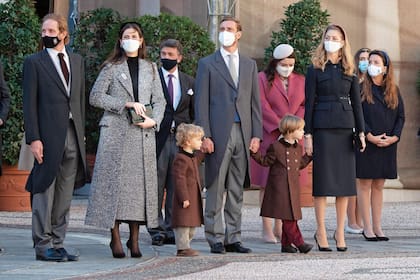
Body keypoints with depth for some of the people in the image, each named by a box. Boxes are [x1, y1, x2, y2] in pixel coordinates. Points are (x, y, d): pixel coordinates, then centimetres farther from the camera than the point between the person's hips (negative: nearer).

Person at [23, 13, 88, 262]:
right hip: (48, 136, -5)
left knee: (65, 196, 8)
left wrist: (82, 133, 10)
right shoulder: (34, 62, -1)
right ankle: (43, 246, 5)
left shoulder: (77, 61, 14)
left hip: (73, 136, 5)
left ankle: (58, 244, 14)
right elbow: (29, 103, -5)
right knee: (45, 192, -1)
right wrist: (33, 138, -12)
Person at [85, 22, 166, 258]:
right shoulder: (111, 68, 6)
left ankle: (135, 239, 5)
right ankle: (115, 239, -3)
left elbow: (160, 100, 15)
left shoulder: (151, 68, 16)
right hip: (116, 132, -3)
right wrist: (126, 104, -11)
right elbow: (95, 96, -3)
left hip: (143, 134, 3)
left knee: (140, 181, -1)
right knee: (116, 180, -7)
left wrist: (154, 120, -4)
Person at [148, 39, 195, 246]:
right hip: (158, 138, -3)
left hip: (181, 138, 3)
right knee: (156, 185, -3)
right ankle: (157, 229, 3)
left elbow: (194, 113, 16)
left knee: (176, 186, 4)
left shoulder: (189, 82, 14)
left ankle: (172, 229, 10)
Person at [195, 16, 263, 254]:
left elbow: (255, 102, 13)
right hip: (218, 134, -3)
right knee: (216, 190, -2)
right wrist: (204, 136, -9)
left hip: (243, 134, 3)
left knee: (237, 190, 6)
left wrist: (256, 134, 3)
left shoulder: (250, 65, 16)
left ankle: (233, 238, 11)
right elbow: (201, 102, 0)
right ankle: (215, 239, 3)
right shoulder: (208, 64, 5)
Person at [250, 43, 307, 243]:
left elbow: (305, 106, 6)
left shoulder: (300, 81, 13)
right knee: (268, 183, -4)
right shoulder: (263, 79, 0)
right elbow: (262, 106, -9)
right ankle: (267, 229, -3)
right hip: (269, 137, -4)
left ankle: (279, 227, 9)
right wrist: (281, 128, -16)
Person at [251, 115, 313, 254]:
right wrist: (255, 152, -10)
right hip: (279, 189, -6)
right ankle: (298, 242, -8)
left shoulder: (298, 148, 13)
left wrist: (310, 154, 20)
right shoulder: (276, 147, -5)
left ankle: (286, 244, 12)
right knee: (288, 217, -9)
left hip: (293, 189, 6)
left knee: (291, 217, 6)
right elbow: (266, 161, 0)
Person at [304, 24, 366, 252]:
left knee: (345, 181, 3)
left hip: (345, 128, 3)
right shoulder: (315, 69, 2)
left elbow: (356, 103, 11)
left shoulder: (349, 71, 11)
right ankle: (321, 232, 5)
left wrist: (361, 131, 2)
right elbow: (309, 103, -1)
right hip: (323, 128, -3)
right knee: (323, 180, -3)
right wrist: (307, 134, -7)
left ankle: (340, 232, 9)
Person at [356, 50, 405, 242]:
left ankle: (377, 227, 12)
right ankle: (367, 228, 4)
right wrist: (371, 137, -16)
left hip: (388, 145, 3)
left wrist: (394, 137, -6)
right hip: (366, 144, -3)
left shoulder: (394, 91, 9)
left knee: (379, 186, 8)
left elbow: (401, 117, 9)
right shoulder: (361, 89, -2)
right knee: (365, 184, 0)